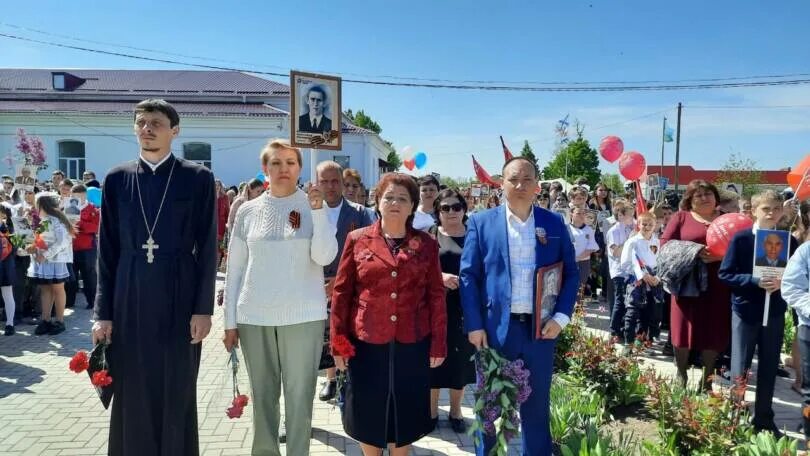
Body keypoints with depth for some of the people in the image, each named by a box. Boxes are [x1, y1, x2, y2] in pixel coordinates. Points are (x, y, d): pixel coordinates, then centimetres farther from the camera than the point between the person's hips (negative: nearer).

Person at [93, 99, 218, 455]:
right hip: (129, 302, 2)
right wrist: (103, 312, 2)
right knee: (131, 398, 9)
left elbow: (207, 249, -2)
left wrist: (203, 308, -7)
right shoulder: (116, 179, 7)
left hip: (179, 301, -2)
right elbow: (107, 251, 6)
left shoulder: (198, 178, 0)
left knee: (178, 396, 8)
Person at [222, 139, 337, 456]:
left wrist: (318, 210, -18)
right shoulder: (248, 210, 4)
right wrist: (230, 320, 5)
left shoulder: (313, 206, 1)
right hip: (255, 317, 2)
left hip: (302, 315, -1)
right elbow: (234, 267, 6)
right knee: (263, 394, 12)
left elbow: (324, 257, -10)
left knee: (299, 395, 4)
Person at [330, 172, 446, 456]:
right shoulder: (357, 240, 1)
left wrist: (438, 343, 0)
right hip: (366, 342, 0)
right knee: (369, 411, 11)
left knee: (405, 410, 13)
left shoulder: (426, 244, 3)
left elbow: (436, 296, 3)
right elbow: (341, 293, 1)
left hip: (412, 344, 1)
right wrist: (338, 342, -1)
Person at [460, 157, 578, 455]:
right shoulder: (481, 223, -1)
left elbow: (571, 273, 6)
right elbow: (469, 276, -3)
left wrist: (561, 317, -5)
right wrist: (474, 325, -8)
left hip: (540, 328, 1)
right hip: (495, 327, -1)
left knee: (537, 404, 16)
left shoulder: (554, 224, 4)